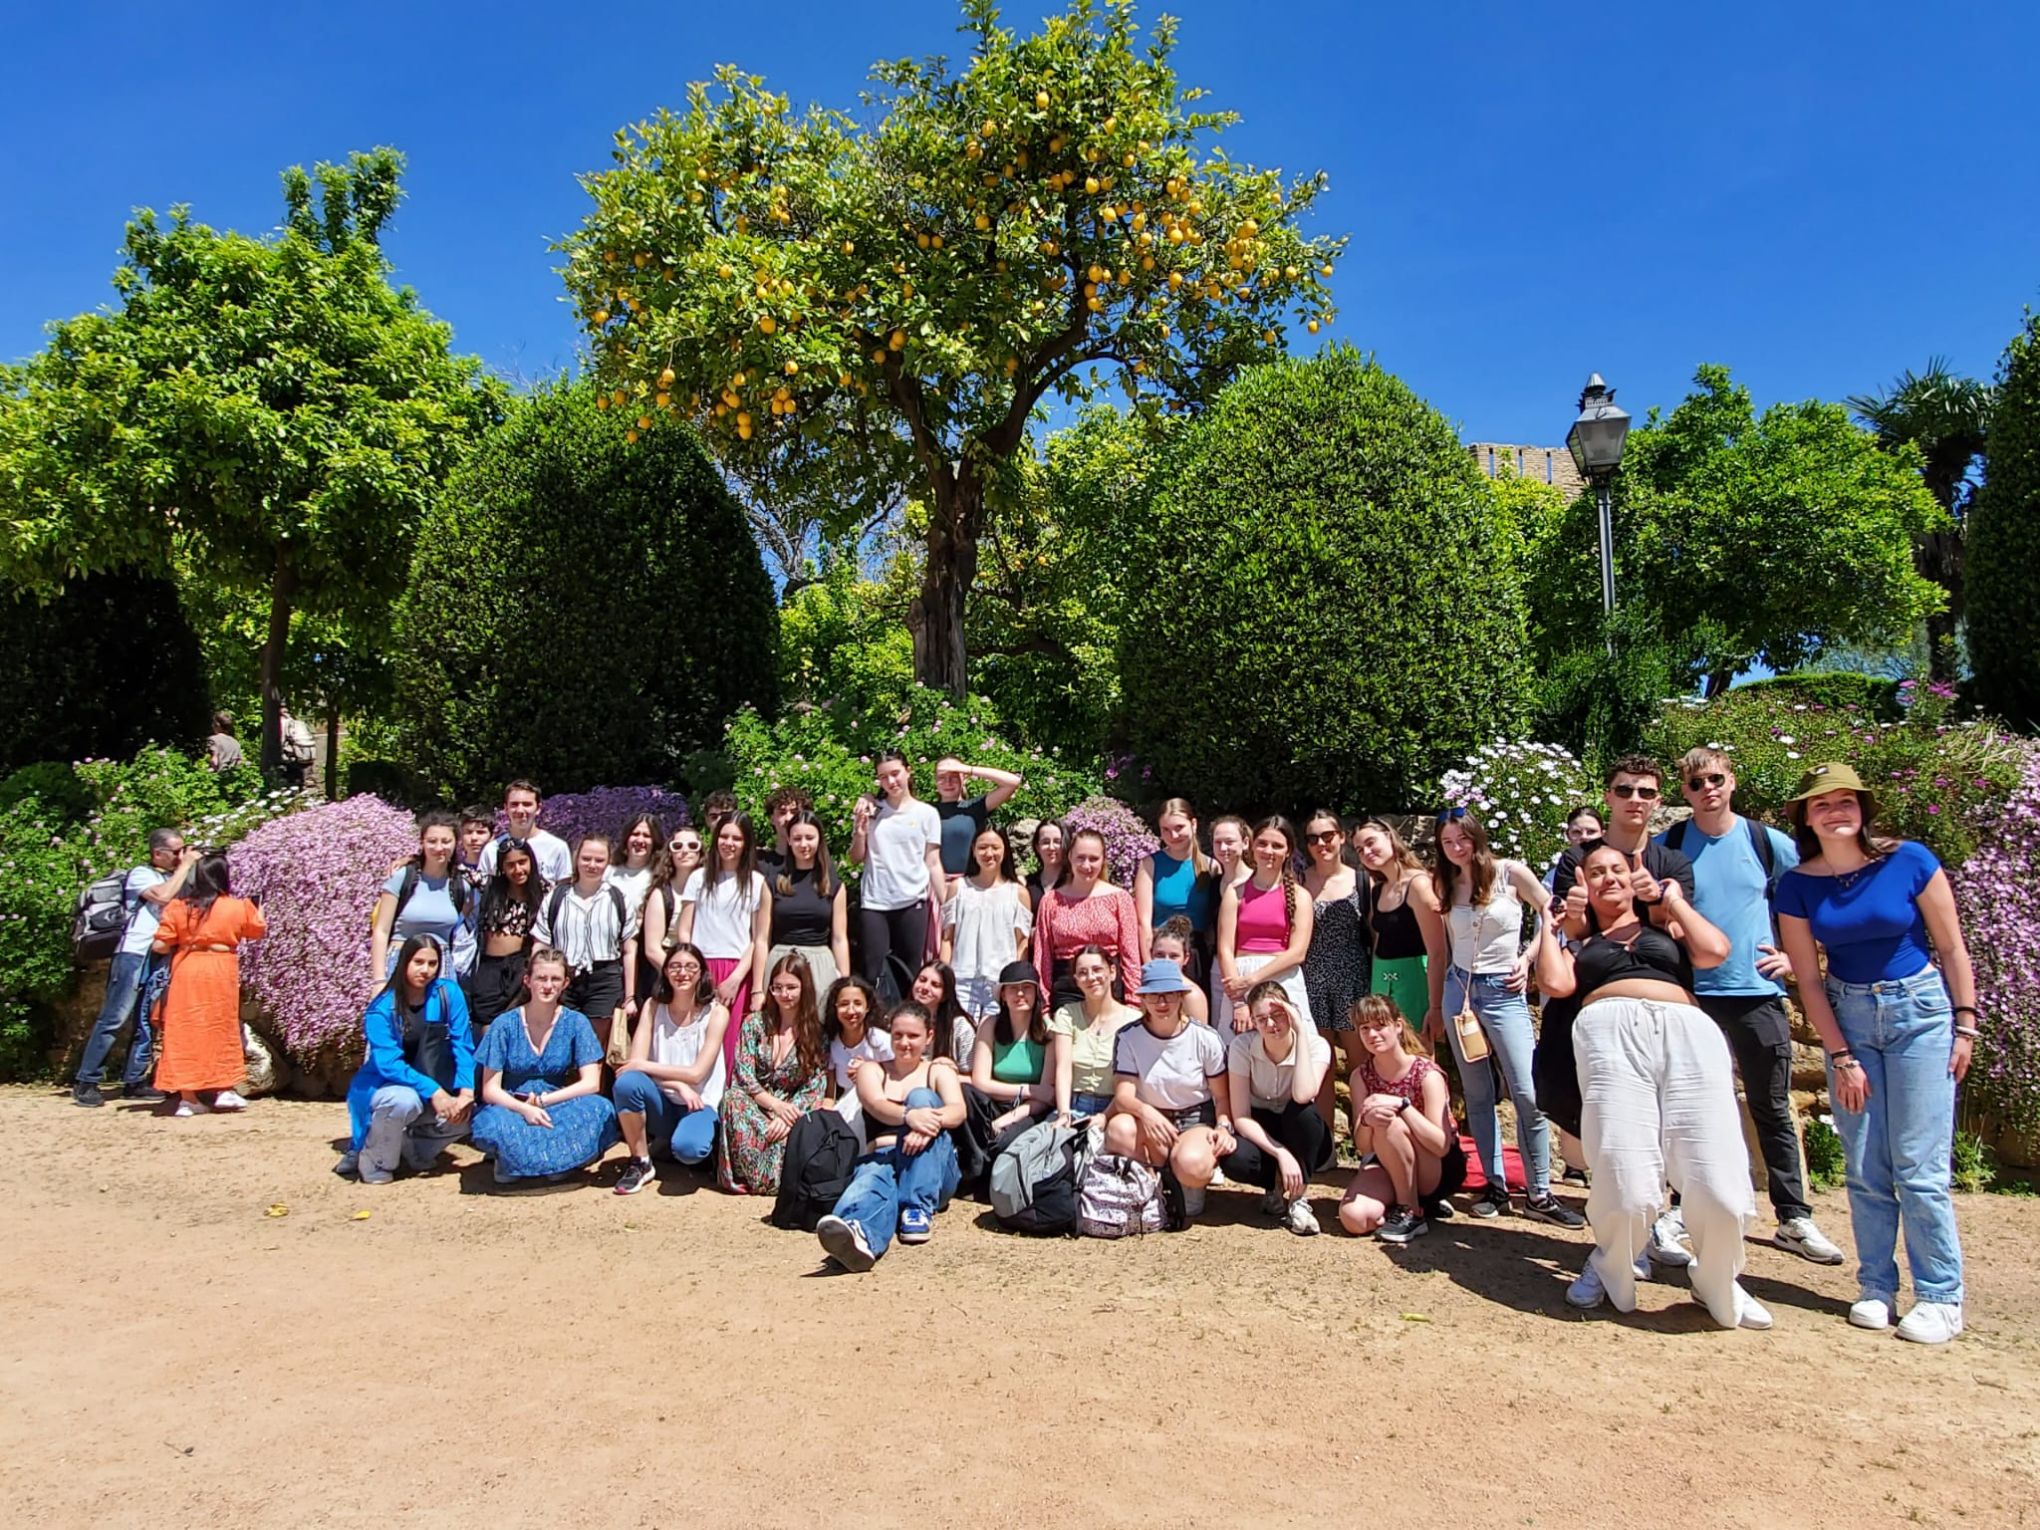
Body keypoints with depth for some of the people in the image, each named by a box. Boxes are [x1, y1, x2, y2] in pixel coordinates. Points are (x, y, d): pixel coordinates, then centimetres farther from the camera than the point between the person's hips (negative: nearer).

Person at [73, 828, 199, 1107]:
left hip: (160, 957, 7)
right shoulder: (140, 874, -3)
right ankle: (86, 1082, -2)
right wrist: (186, 865, -13)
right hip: (134, 955, -7)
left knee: (148, 1022, 8)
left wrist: (192, 866, 4)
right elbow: (163, 896, -21)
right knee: (114, 1019, -7)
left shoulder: (174, 877, 19)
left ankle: (134, 1081, 13)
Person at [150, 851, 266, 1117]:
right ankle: (225, 1091, 16)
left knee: (184, 1031, 7)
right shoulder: (238, 907, -4)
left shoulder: (178, 907, -3)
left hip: (186, 974, 1)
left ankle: (188, 1098, 6)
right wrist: (259, 911, 34)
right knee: (222, 1030, 14)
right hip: (222, 975, 0)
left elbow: (159, 946, -5)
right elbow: (259, 931, 15)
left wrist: (178, 948, 16)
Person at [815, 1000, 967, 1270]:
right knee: (871, 1181, -36)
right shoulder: (871, 1070, 18)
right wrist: (909, 1116, -31)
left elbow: (958, 1111, -5)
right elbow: (877, 1106, -6)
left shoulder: (938, 1070, 17)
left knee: (921, 1097, -24)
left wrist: (931, 1121, -30)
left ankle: (919, 1211, -35)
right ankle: (859, 1235, -74)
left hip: (934, 1170, 0)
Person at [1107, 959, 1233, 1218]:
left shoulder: (1205, 1038, -5)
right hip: (1150, 1121, 1)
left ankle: (1191, 1186, 3)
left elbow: (1222, 1095, 0)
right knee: (1119, 1128, -34)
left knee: (1191, 1164, -36)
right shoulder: (1128, 1037, -5)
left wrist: (1224, 1126, -21)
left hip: (1197, 1121, -1)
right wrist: (1145, 1111, -36)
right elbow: (1122, 1095, -13)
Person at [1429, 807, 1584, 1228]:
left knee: (1528, 1094, -10)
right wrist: (1436, 1007, 11)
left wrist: (1527, 958, -8)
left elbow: (1550, 916, 4)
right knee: (1477, 1093, 7)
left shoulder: (1511, 873, -4)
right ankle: (1495, 1185, 16)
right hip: (1458, 989, 4)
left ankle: (1538, 1194, 1)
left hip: (1504, 991, -3)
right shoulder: (1445, 886, 6)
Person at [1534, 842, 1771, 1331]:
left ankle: (1718, 1282, 16)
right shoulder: (1578, 941, 30)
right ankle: (1610, 1270, 14)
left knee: (1720, 1185, -13)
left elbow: (1714, 951, 11)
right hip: (1610, 1032, -1)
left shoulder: (1666, 927, 32)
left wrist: (1673, 899, 20)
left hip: (1687, 1032, 1)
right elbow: (1556, 983, 9)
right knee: (1626, 1186, -16)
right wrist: (1549, 922, 21)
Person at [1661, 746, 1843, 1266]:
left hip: (1758, 994, 0)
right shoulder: (1667, 846, 1)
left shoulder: (1768, 843, 3)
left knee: (1773, 1111, 8)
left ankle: (1794, 1218, 17)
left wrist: (1792, 955, -1)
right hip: (1692, 996, 0)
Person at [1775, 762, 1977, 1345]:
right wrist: (1842, 1057, -3)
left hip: (1920, 1010, -2)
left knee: (1919, 1166, -4)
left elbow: (1952, 948, -1)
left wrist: (1965, 1025, -3)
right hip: (1847, 1017, 2)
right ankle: (1876, 1287, 17)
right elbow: (1808, 978, -1)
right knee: (1864, 1170, 5)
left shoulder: (1908, 860, -10)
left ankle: (1941, 1297, 8)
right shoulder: (1797, 885, -5)